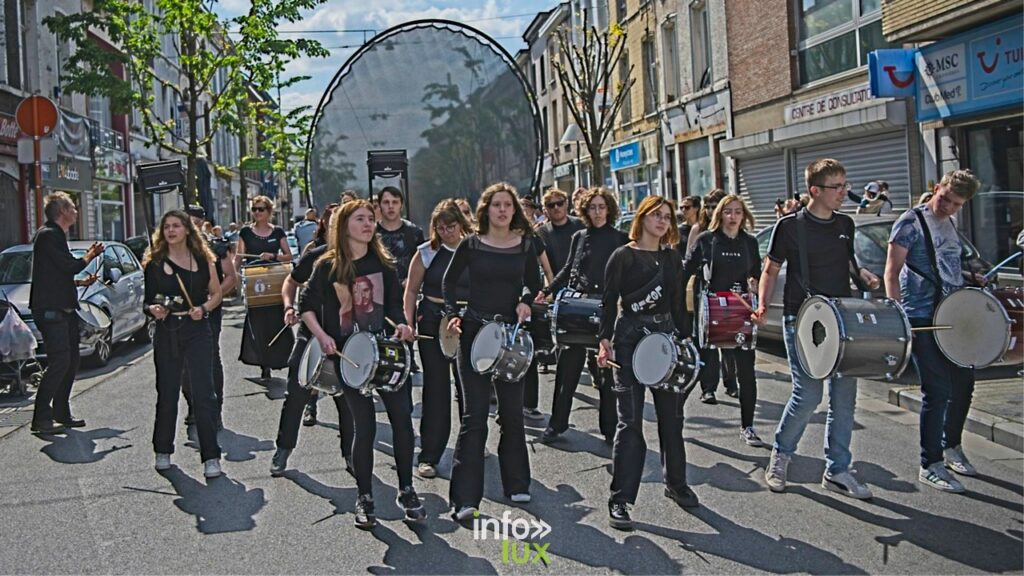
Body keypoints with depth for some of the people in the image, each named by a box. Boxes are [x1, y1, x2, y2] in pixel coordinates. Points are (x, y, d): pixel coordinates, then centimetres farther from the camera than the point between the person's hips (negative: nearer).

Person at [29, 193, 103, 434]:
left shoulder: (56, 235, 21)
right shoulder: (48, 235, -11)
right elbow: (69, 266, -16)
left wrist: (80, 282, 16)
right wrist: (90, 256, 1)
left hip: (64, 309, 10)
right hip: (50, 310, -10)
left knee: (71, 361, 11)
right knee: (60, 362, -16)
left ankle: (61, 413, 18)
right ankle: (41, 419, -13)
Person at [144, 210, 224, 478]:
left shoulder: (203, 259, 4)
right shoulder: (155, 262, 4)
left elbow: (216, 293, 10)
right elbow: (147, 299, 6)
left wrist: (204, 308, -8)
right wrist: (154, 310, -15)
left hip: (197, 330, -1)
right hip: (167, 332, 1)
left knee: (204, 394, -6)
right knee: (166, 393, 10)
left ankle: (210, 457, -2)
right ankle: (163, 451, 27)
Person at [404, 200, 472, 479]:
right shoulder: (427, 252, 0)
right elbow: (411, 291, 4)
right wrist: (408, 324, -6)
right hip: (433, 323, -1)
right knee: (436, 387, 0)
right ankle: (428, 456, 6)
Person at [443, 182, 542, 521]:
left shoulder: (525, 245, 2)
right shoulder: (471, 245, -2)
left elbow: (534, 282, 14)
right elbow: (449, 282, 7)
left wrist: (525, 301, -6)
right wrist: (453, 314, -7)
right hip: (474, 332, -2)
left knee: (512, 412, 13)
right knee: (474, 415, -4)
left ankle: (516, 484, 29)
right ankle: (465, 498, 0)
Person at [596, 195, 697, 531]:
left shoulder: (672, 258, 11)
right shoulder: (623, 256, -4)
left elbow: (678, 305, 15)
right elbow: (609, 302, -7)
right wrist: (605, 340, -17)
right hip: (630, 338, -5)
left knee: (671, 415, 13)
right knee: (630, 421, -6)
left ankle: (676, 484, 32)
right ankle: (620, 499, 0)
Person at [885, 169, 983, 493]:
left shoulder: (949, 225, 15)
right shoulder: (911, 222, -9)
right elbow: (892, 272, -14)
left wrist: (971, 278, 11)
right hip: (922, 320, -8)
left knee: (963, 383, 15)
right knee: (938, 391, -7)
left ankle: (952, 447, 35)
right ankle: (930, 466, 4)